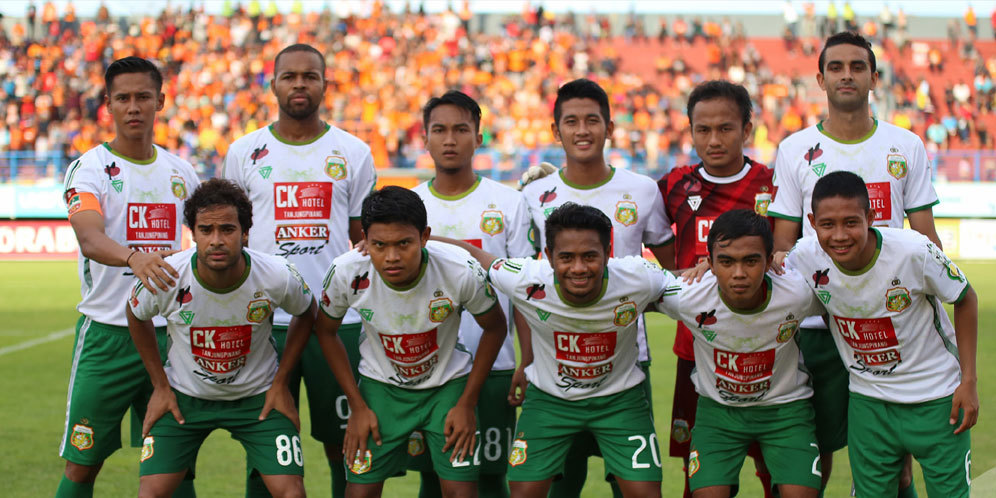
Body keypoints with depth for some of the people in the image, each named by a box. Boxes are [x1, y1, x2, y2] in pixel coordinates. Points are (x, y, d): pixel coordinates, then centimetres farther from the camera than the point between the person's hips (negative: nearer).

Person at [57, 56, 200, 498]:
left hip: (170, 332, 4)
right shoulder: (89, 168, -7)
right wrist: (133, 257, -45)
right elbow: (89, 240, -26)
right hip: (107, 333, -4)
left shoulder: (180, 172, 9)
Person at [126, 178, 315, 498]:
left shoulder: (278, 277, -23)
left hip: (258, 396, 0)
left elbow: (306, 314, 1)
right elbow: (136, 315, 1)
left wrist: (281, 384, -1)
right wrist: (160, 386, 2)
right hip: (184, 396, 0)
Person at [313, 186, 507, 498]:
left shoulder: (462, 271, -29)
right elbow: (326, 331, -4)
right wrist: (357, 406, -4)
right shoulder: (346, 273, -26)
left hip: (448, 384, -1)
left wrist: (467, 404, -8)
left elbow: (495, 328, -8)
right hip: (380, 385, 1)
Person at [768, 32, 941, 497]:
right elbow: (782, 241, 6)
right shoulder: (795, 150, 5)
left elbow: (926, 241, 8)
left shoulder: (906, 147, 7)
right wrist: (780, 261, -17)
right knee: (816, 450, 4)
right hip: (818, 324, -1)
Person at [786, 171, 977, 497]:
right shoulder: (807, 257, -16)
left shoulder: (914, 252, -25)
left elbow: (965, 300, -7)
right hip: (868, 400, 3)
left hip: (937, 398, -3)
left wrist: (969, 380, -8)